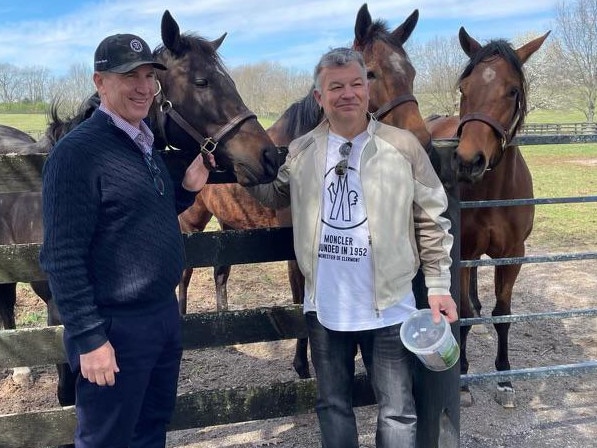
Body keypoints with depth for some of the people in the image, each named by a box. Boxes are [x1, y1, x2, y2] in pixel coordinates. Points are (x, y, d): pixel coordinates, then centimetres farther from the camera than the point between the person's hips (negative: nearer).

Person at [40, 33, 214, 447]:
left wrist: (187, 189, 3)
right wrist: (89, 338, -19)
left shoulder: (147, 144, 8)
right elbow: (62, 257, -19)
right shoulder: (78, 151, -17)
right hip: (116, 327, -8)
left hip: (165, 313, 8)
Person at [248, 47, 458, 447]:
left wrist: (438, 286, -6)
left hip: (388, 305, -2)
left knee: (398, 411, 10)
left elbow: (431, 221, -2)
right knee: (333, 405, 20)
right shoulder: (302, 151, 1)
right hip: (324, 306, 3)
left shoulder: (403, 146, -7)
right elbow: (275, 195, 16)